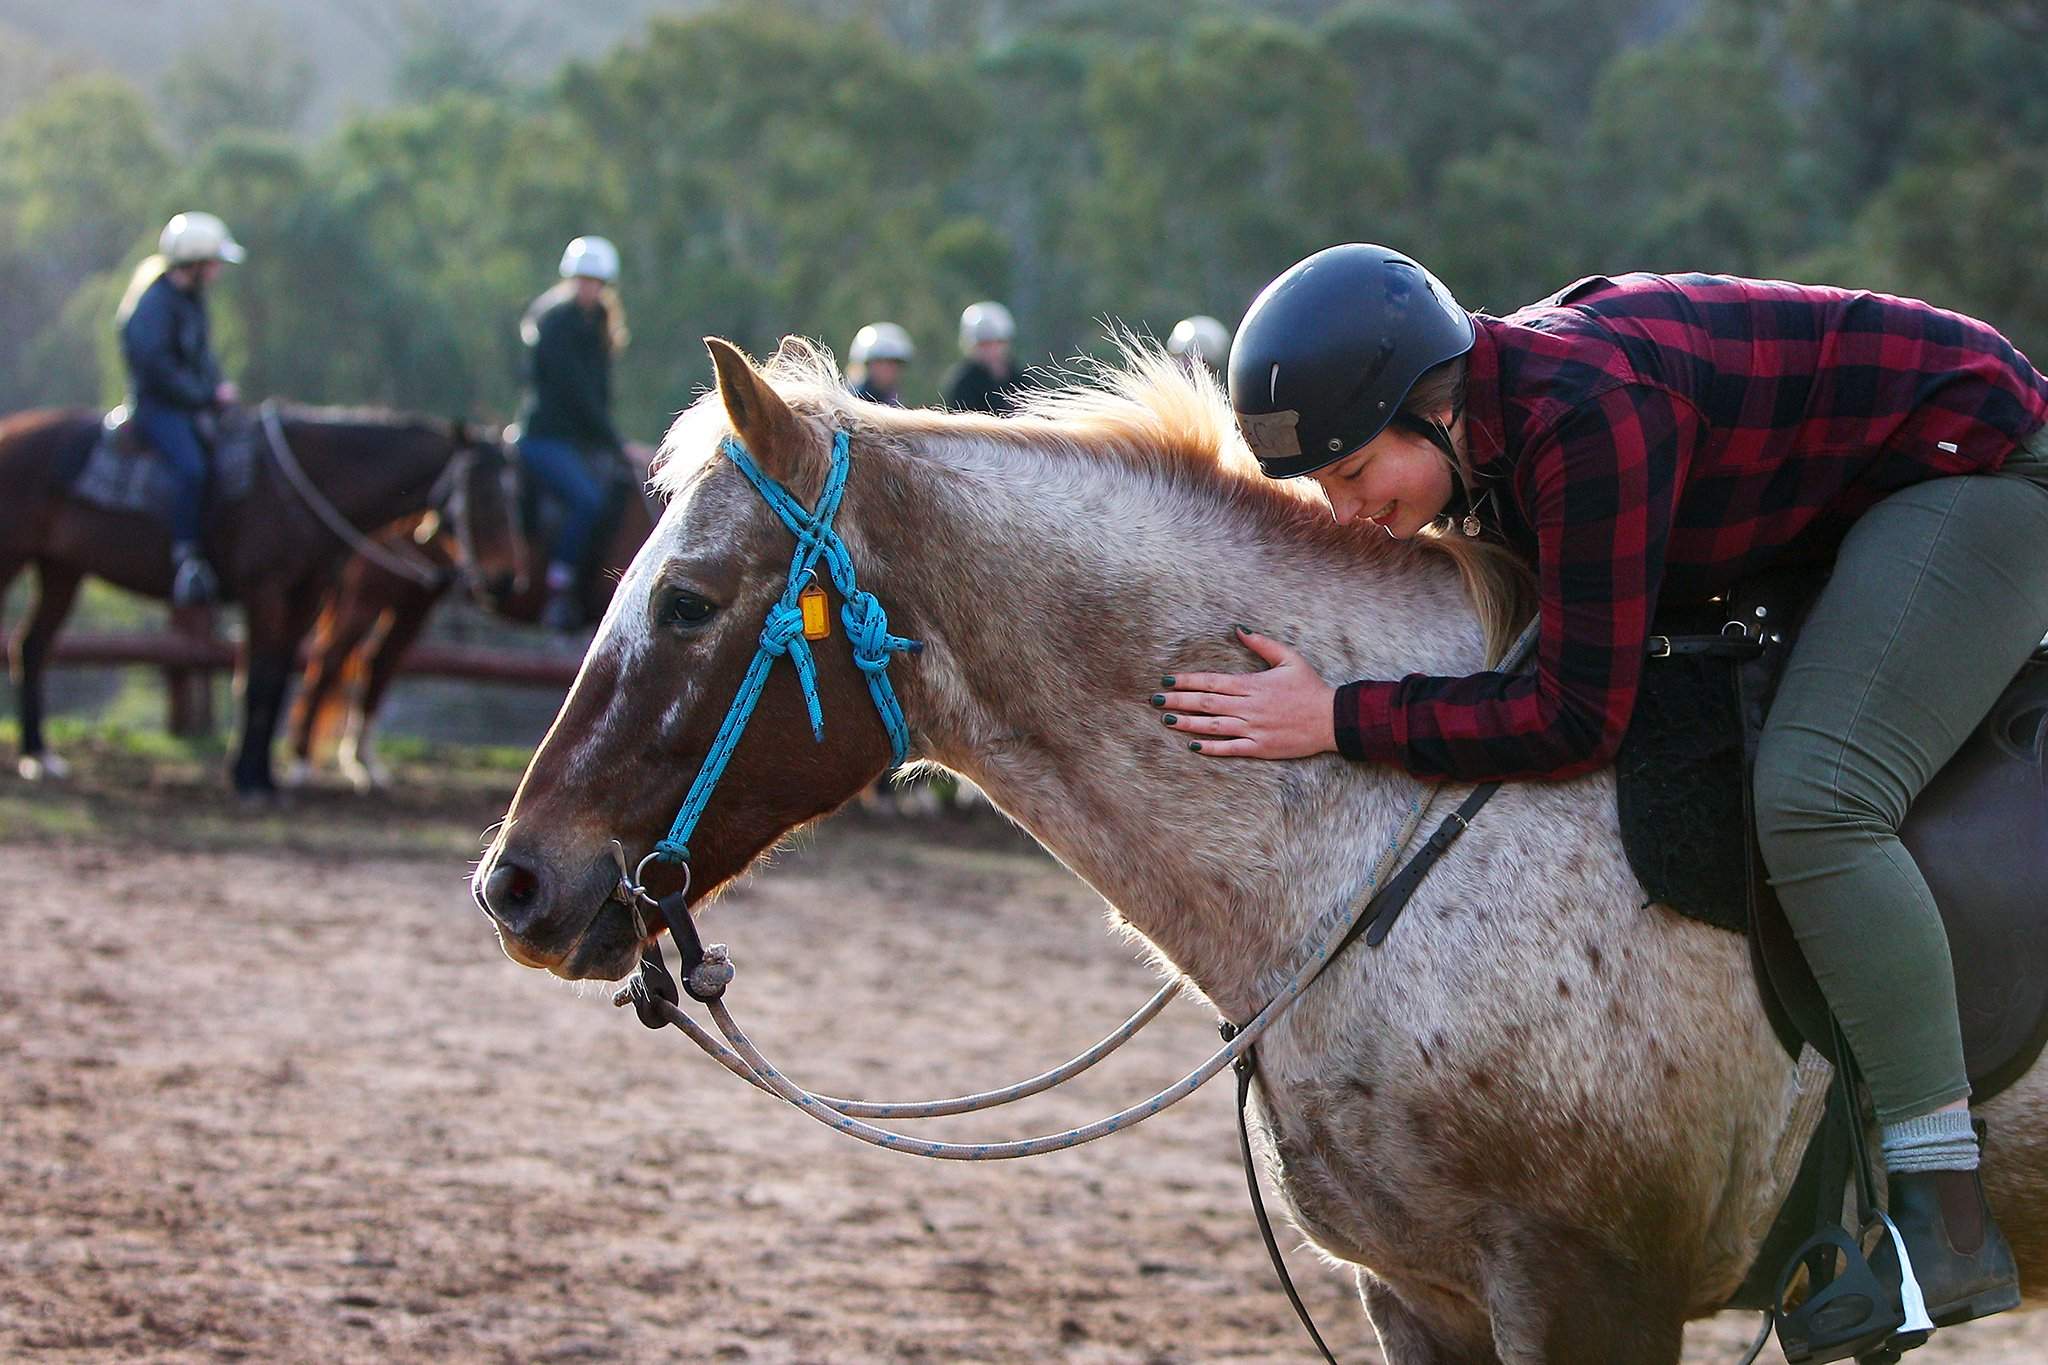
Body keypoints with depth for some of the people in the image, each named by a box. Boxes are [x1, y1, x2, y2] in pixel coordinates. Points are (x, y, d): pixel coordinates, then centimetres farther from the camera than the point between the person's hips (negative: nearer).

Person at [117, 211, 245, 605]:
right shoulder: (155, 303, -16)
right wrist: (206, 396, -17)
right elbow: (156, 365, -21)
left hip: (191, 405, 10)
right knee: (190, 466, -30)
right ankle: (186, 558, -30)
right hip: (157, 406, -10)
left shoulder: (193, 298, 14)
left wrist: (217, 388, 4)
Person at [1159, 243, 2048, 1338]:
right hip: (1845, 514, 10)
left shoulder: (1584, 417, -33)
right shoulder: (1478, 436, -3)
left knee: (1813, 799, -25)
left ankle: (1948, 1222, -24)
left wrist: (1338, 721, -30)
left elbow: (1577, 720, -32)